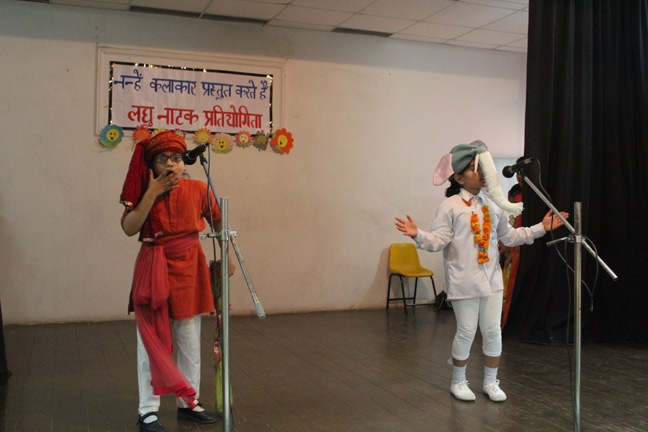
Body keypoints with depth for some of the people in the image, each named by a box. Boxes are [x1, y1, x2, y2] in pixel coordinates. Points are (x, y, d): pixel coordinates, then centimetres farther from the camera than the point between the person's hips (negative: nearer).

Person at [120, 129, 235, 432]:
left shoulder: (197, 190, 0)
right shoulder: (144, 193, -1)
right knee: (152, 341, 0)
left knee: (190, 340, 11)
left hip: (189, 268, 2)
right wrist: (152, 193, -19)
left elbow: (218, 223, 12)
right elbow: (129, 228, -17)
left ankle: (188, 402, 26)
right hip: (154, 270, -1)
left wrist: (227, 256, 13)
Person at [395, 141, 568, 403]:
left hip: (491, 279, 5)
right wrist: (417, 235, -29)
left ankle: (491, 382, 25)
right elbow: (438, 241, -11)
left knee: (493, 331, 7)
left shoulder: (494, 204, 11)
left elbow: (509, 236, 18)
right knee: (466, 331, 2)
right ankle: (458, 382, 22)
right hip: (464, 281, -5)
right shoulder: (450, 206, -5)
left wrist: (541, 228, 15)